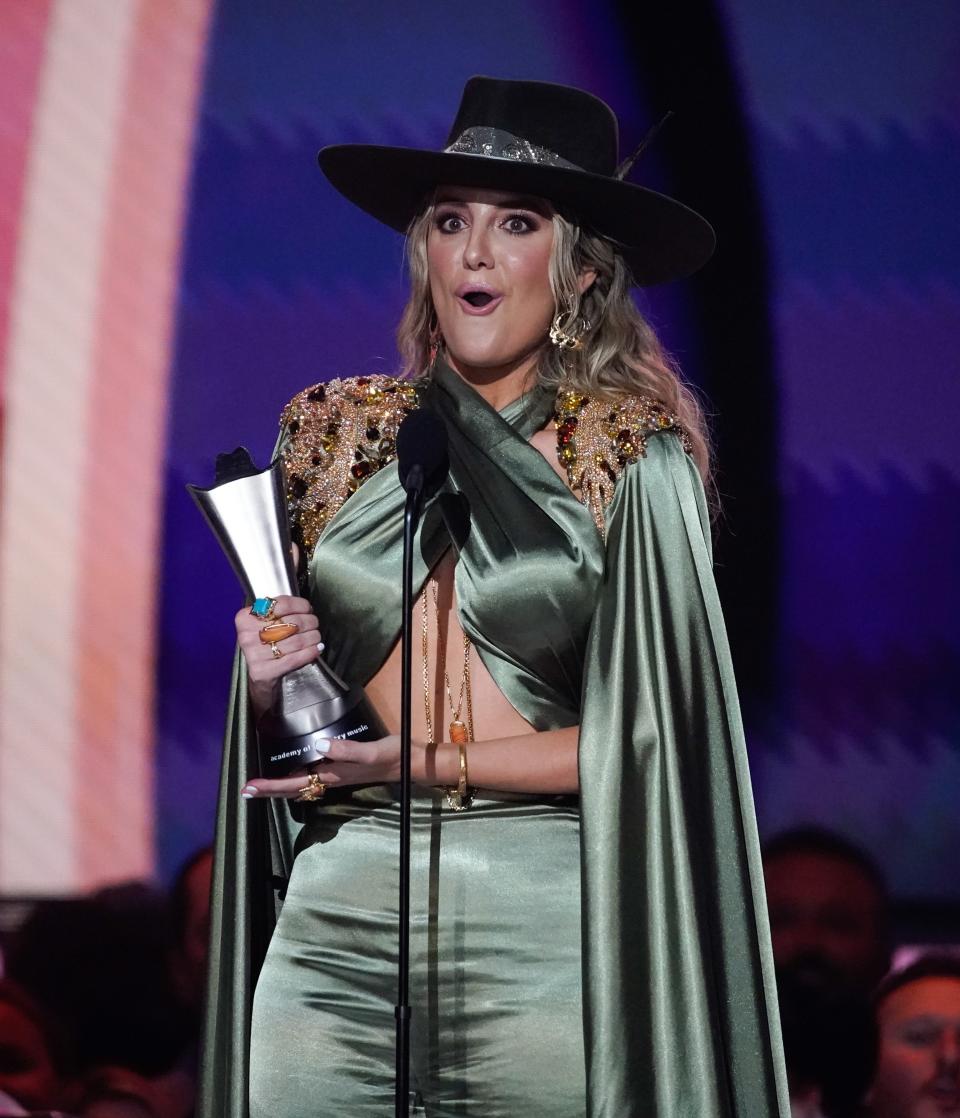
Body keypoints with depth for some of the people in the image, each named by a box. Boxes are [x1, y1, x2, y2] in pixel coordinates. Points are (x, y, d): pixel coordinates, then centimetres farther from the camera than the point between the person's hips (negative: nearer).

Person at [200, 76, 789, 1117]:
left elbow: (652, 740, -6)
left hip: (543, 938, -3)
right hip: (337, 926, 3)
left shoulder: (630, 457, -1)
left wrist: (426, 762, -10)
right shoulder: (336, 430, 10)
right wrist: (266, 688, -2)